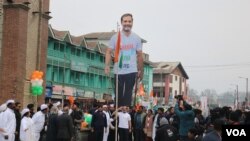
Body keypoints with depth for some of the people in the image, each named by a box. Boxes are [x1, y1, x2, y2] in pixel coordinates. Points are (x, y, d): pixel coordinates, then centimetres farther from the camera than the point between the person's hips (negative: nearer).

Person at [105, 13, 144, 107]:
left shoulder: (136, 38, 4)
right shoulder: (115, 37, -1)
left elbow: (139, 55, 8)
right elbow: (108, 52, -1)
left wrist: (140, 71, 7)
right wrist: (107, 65, -16)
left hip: (132, 71, 0)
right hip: (118, 71, 0)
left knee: (128, 95, 1)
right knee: (119, 94, 8)